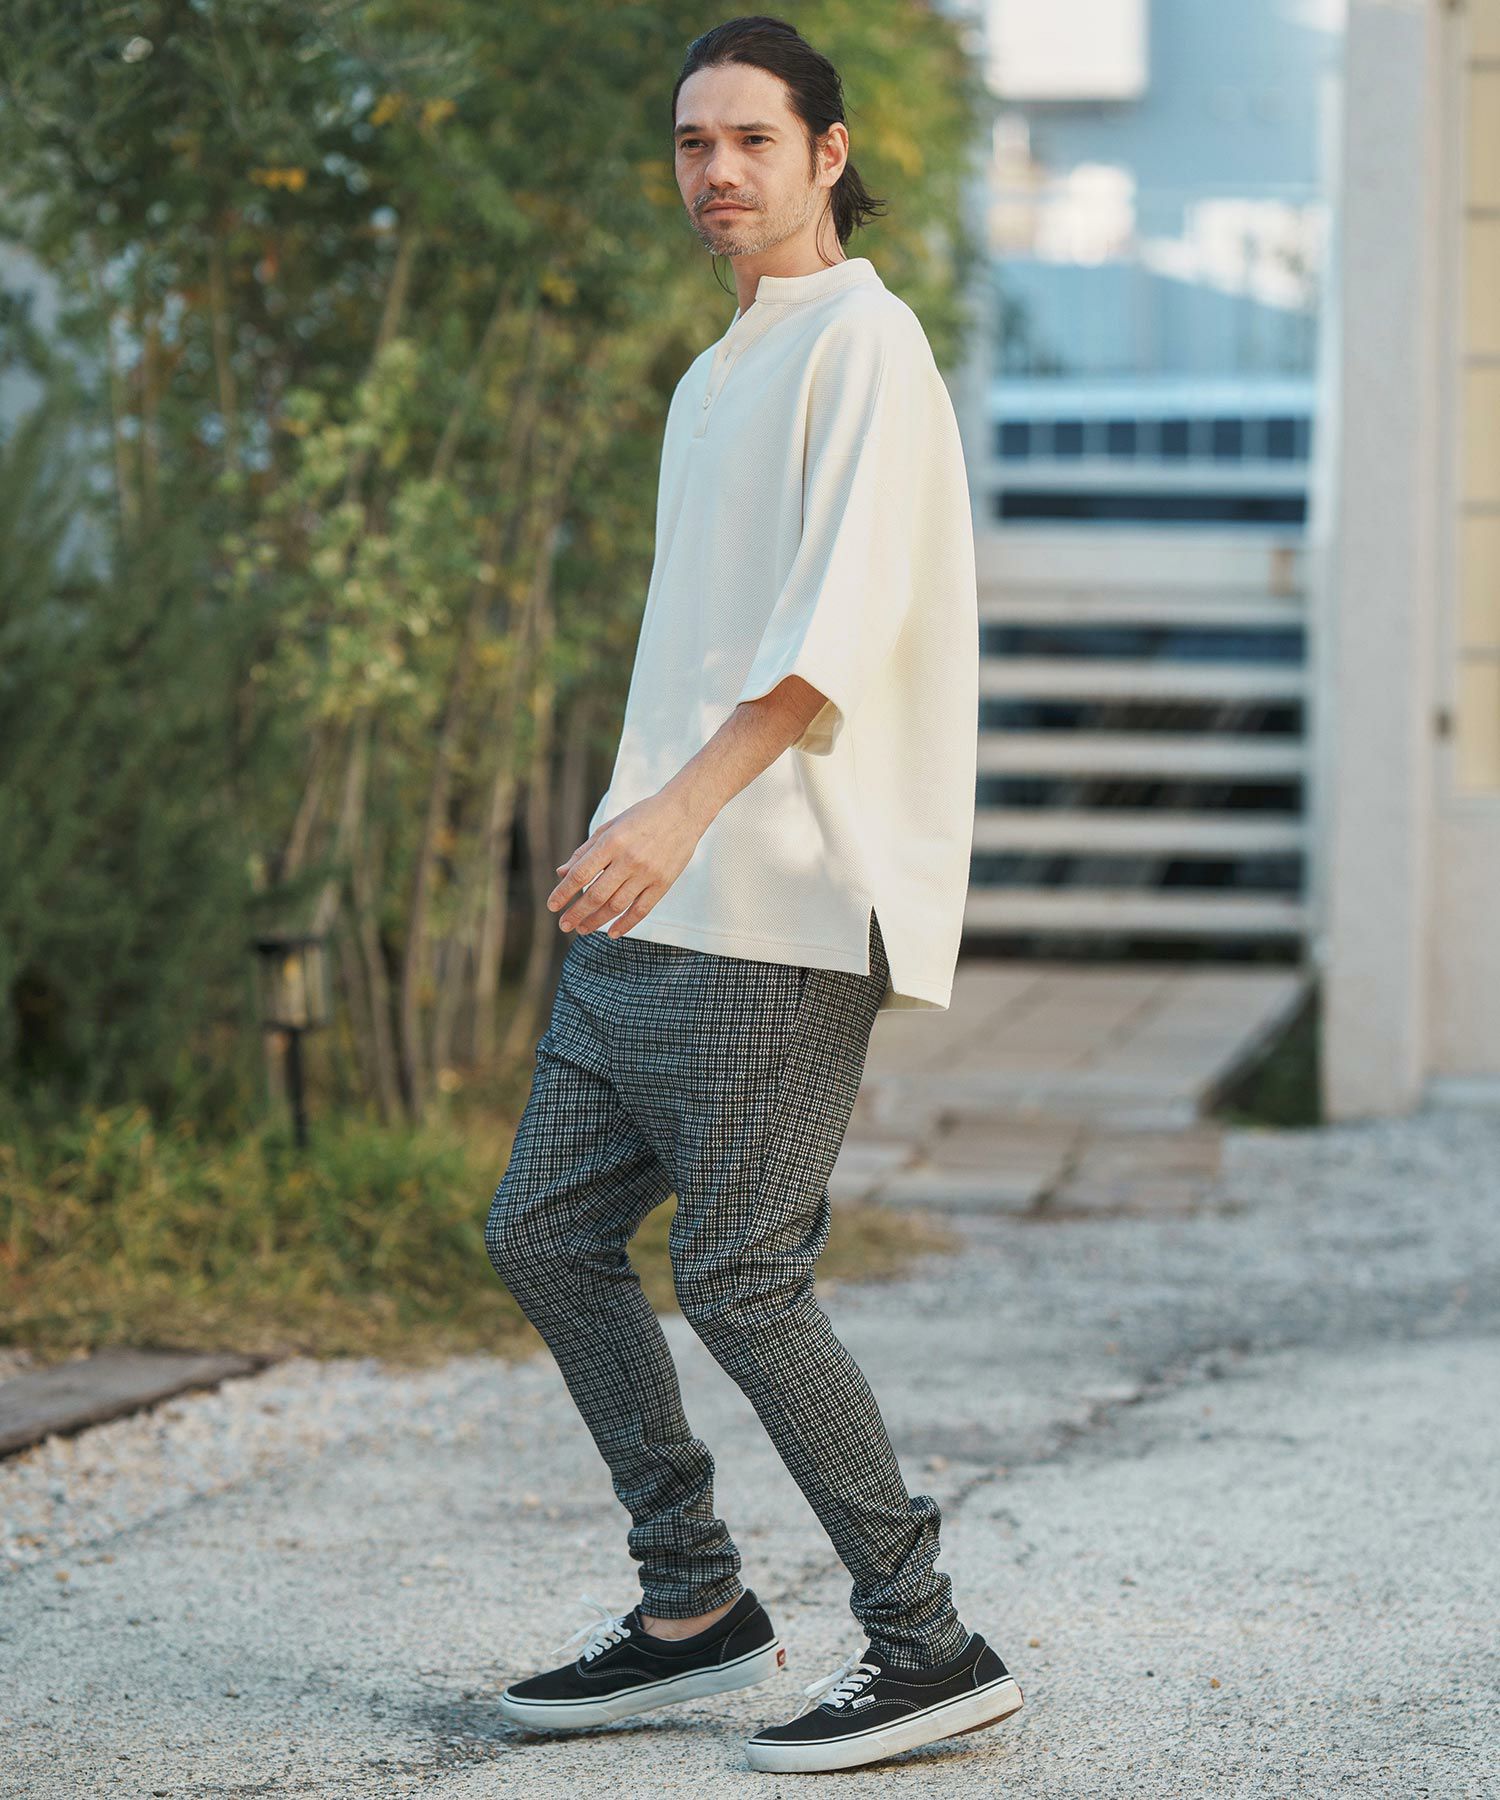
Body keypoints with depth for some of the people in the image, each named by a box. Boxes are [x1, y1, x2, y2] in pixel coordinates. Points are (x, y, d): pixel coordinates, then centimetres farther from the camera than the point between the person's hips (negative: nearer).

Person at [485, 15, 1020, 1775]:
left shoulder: (862, 344, -8)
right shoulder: (717, 377, 22)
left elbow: (844, 619, -21)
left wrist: (685, 807, -31)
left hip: (780, 904, -10)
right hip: (655, 902, 10)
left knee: (737, 1275, -10)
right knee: (545, 1230, 9)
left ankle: (928, 1645, -1)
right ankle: (694, 1606, 18)